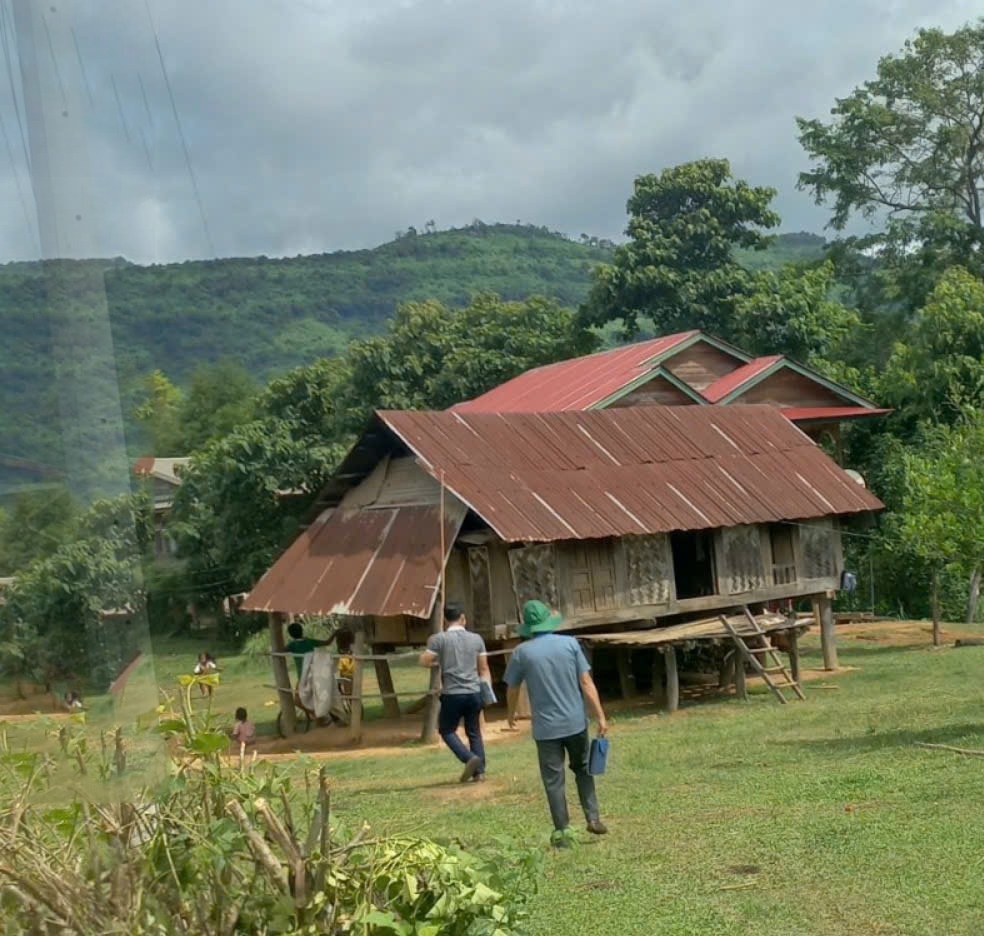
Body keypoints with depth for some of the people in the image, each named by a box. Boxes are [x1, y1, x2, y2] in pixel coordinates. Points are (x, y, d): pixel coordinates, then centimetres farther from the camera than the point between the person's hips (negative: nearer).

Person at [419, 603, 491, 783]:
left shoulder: (439, 639, -4)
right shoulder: (476, 639, 7)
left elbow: (424, 662, -4)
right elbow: (484, 668, 8)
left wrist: (437, 659, 16)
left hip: (452, 694, -4)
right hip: (474, 693, 4)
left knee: (447, 730, 12)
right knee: (474, 732, 14)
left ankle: (469, 758, -7)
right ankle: (480, 771, 8)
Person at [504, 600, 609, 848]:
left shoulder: (522, 652, -5)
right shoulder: (569, 644, -3)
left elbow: (513, 690, 6)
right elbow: (586, 683, -5)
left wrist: (511, 715, 25)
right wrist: (600, 716, -2)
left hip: (546, 727, -2)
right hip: (576, 722, 2)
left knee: (553, 780, 6)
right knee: (583, 769, 21)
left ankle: (562, 831, 8)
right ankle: (593, 818, 14)